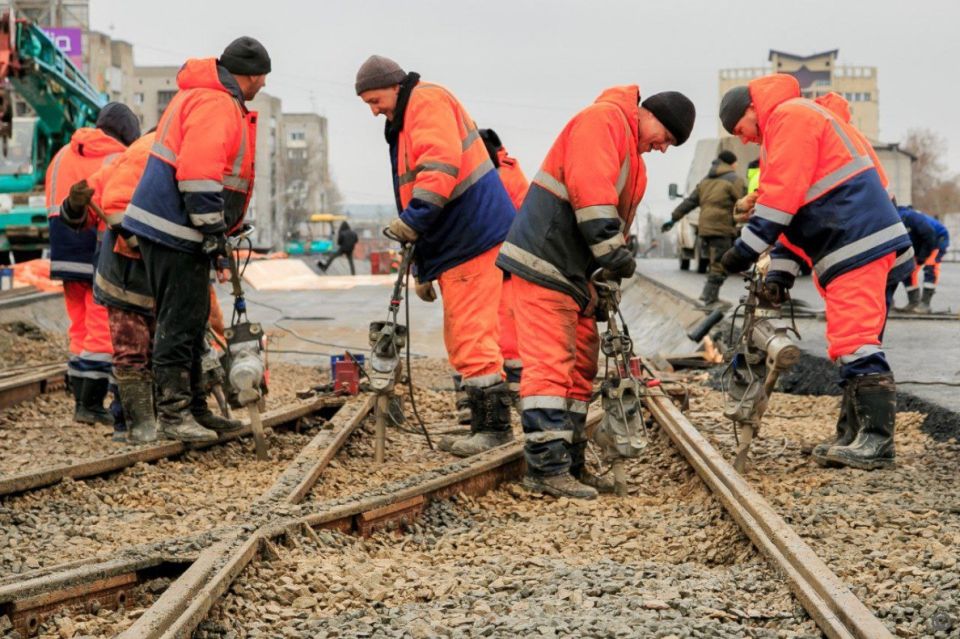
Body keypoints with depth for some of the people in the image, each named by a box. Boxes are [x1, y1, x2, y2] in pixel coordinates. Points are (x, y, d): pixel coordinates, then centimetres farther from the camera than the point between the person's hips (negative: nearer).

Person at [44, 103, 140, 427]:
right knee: (103, 329, -3)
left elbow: (51, 200, 15)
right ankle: (91, 403, -5)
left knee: (79, 326, 14)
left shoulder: (62, 156, 14)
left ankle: (82, 400, 17)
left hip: (64, 252, 7)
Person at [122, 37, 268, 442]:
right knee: (179, 321, -8)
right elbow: (198, 169, -26)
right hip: (175, 229, -11)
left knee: (192, 318, 16)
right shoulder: (216, 104, -16)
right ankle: (173, 414, -6)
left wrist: (217, 228, 21)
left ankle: (191, 404, 23)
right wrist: (213, 229, -21)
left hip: (180, 230, 11)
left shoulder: (203, 97, 19)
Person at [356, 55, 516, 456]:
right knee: (461, 339, 11)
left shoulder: (427, 101, -7)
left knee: (471, 336, -11)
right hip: (455, 244, 11)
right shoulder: (404, 123, 25)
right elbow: (414, 186, 29)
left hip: (475, 235, -11)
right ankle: (485, 422, 15)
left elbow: (441, 165, -23)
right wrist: (423, 269, 28)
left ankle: (494, 426, -8)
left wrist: (412, 219, -25)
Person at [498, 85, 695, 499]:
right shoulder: (603, 119, -9)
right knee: (551, 364, -13)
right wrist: (614, 252, -22)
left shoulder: (635, 163, 23)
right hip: (544, 262, -11)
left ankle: (570, 467, 17)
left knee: (580, 367, 11)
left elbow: (618, 220, 22)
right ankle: (547, 469, -15)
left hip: (573, 272, 11)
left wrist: (608, 280, 10)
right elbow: (590, 187, -22)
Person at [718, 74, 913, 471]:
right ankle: (853, 437, 13)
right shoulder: (793, 123, 27)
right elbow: (796, 208, 25)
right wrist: (781, 271, 16)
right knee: (852, 343, 10)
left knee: (855, 341, -14)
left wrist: (747, 249, -10)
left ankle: (876, 439, -16)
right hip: (860, 248, 11)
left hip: (861, 246, -11)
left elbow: (782, 194, -14)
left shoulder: (790, 116, -5)